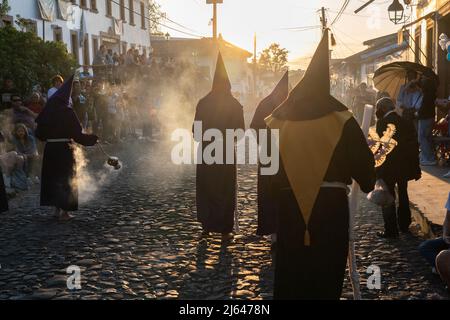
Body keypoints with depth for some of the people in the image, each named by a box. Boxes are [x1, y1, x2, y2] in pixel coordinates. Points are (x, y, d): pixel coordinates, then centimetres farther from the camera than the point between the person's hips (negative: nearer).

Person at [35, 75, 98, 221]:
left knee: (52, 176, 17)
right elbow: (77, 134, -14)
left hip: (50, 148, 4)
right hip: (65, 148, -4)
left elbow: (40, 133, 5)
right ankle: (64, 210, 7)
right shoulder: (67, 112, -13)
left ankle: (57, 208, 22)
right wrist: (93, 138, -1)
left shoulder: (47, 111, 1)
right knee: (66, 178, 7)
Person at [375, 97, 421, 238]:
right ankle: (404, 225, 32)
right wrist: (416, 168, 13)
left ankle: (391, 230, 1)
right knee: (403, 195, 21)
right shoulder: (406, 122, 5)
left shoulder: (382, 123, -14)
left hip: (388, 167, -7)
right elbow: (414, 146, 7)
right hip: (405, 166, 7)